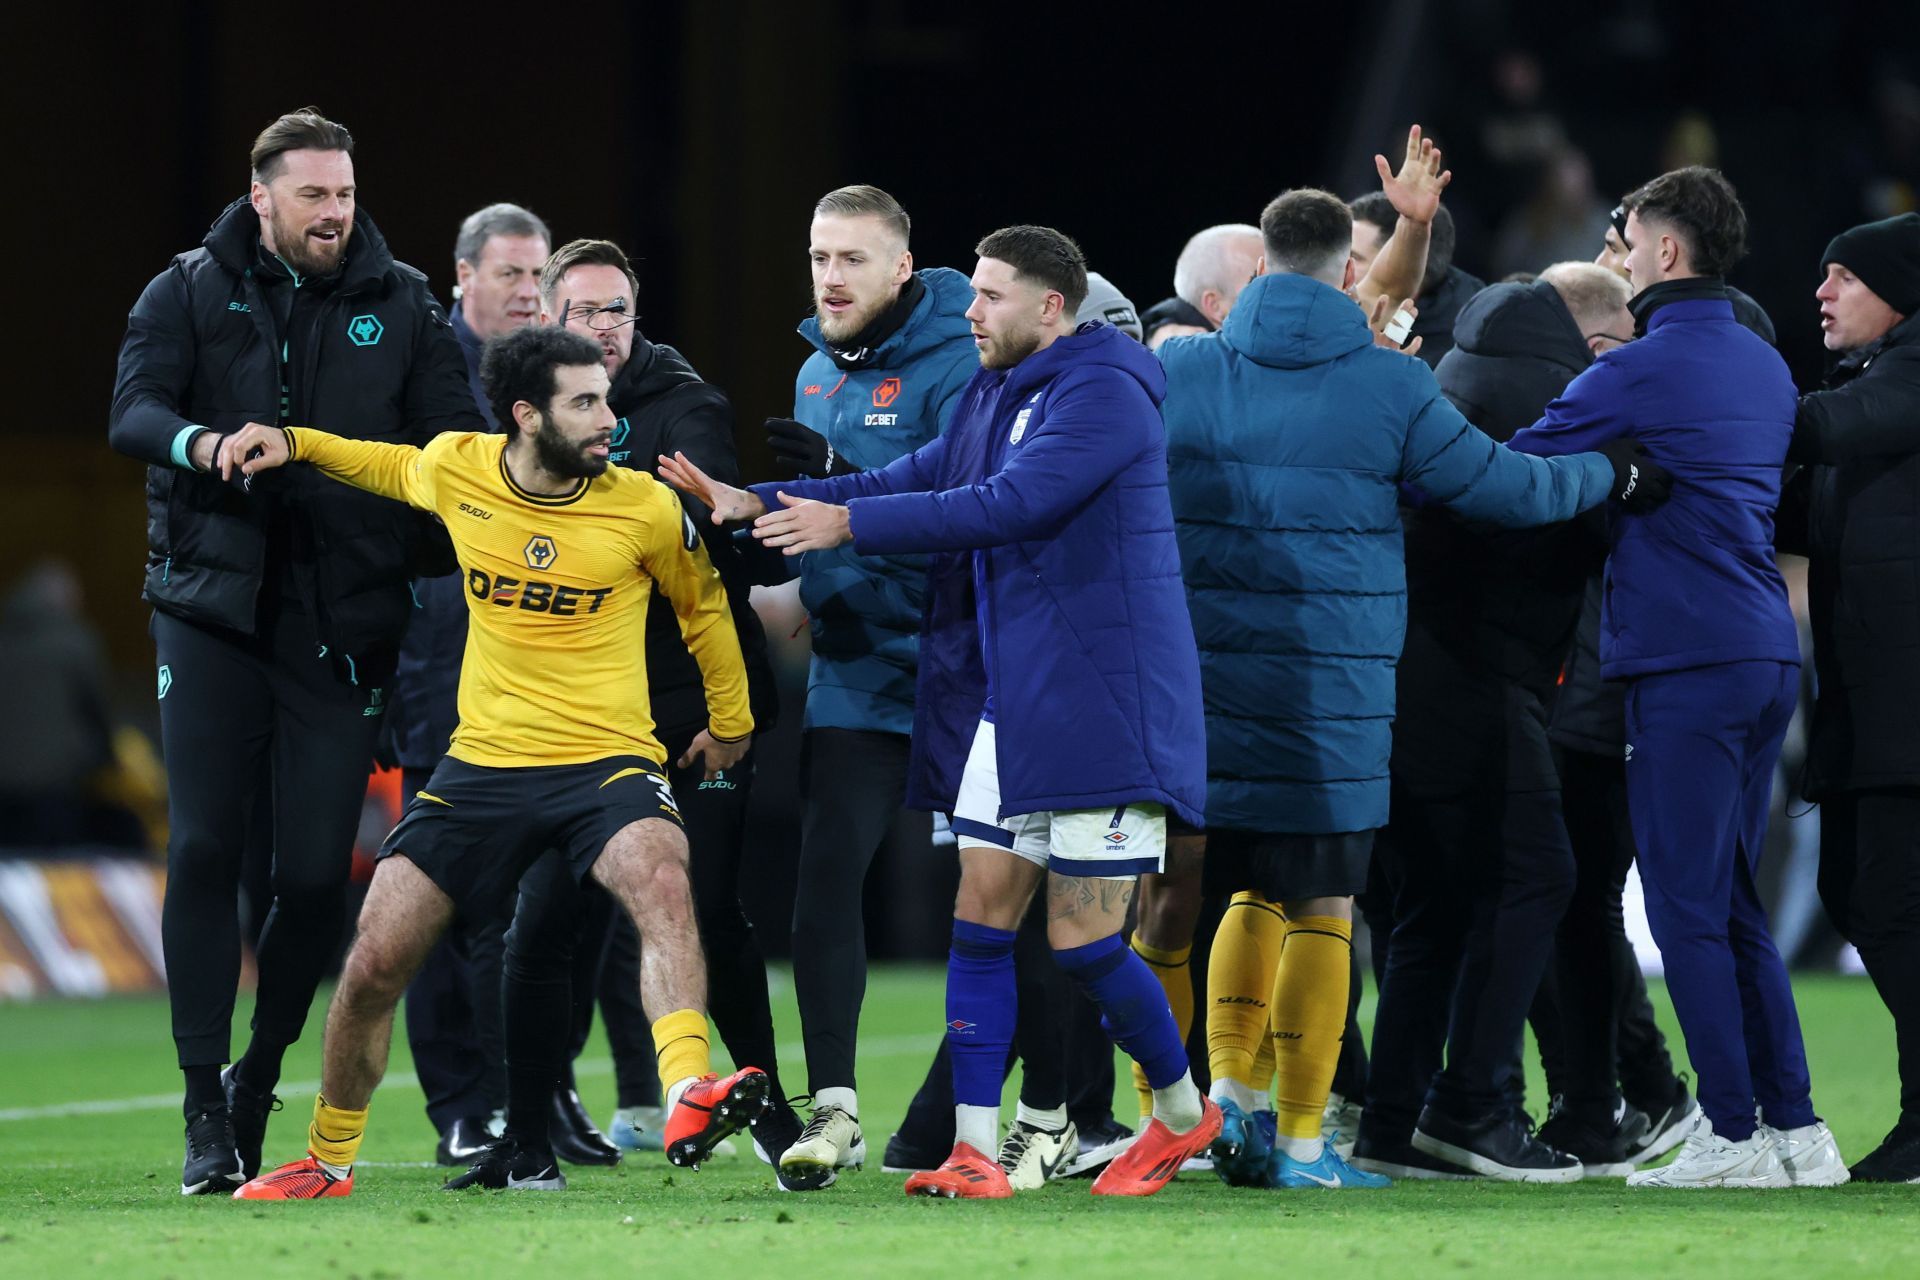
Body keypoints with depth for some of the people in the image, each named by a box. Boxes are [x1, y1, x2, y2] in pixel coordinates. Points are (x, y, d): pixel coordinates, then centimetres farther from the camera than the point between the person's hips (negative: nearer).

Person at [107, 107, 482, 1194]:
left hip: (343, 619, 1)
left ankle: (258, 1081, 18)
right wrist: (201, 443, -29)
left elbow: (457, 441, 1)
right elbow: (133, 411, -7)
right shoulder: (191, 291, 5)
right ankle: (207, 1110, -3)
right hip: (212, 606, -1)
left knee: (319, 870, -2)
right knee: (205, 850, -8)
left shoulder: (400, 305, 7)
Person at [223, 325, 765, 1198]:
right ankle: (327, 1162, 21)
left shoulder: (645, 509, -8)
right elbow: (395, 469, 25)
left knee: (663, 885, -35)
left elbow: (703, 608, 13)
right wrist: (294, 444, 13)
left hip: (606, 763, -3)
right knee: (373, 965, 0)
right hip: (483, 760, 3)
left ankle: (689, 1100, -50)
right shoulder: (456, 469, -2)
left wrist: (730, 722, 23)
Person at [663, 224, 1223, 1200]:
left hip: (1101, 707, -8)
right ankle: (974, 1149, 3)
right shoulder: (992, 393, 15)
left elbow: (1007, 505, -24)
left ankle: (1183, 1111, 18)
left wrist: (849, 523, -23)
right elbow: (918, 478, 12)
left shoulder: (1104, 395, -15)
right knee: (981, 917, 2)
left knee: (1083, 942, -5)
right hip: (1004, 706, 9)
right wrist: (759, 504, 3)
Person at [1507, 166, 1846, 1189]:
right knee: (1733, 903, 13)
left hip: (1686, 663, -8)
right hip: (1768, 652, 8)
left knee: (1688, 904, -4)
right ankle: (1797, 1130, 11)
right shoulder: (1766, 368, 16)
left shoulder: (1639, 374, -10)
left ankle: (1735, 1136, -6)